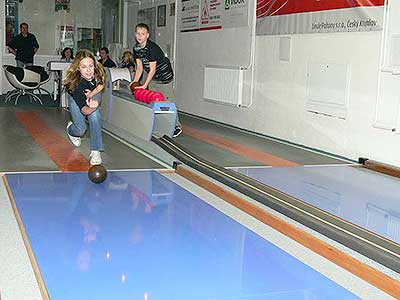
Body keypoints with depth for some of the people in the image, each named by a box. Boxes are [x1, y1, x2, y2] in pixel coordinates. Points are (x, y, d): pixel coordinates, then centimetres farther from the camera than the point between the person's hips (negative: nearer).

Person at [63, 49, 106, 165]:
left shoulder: (98, 72, -33)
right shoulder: (75, 83, -42)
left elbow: (101, 84, -9)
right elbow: (84, 110, -44)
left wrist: (92, 94, -25)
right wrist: (91, 107, -65)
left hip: (93, 94, 2)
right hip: (76, 98, -2)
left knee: (95, 115, -27)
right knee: (80, 130, -7)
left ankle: (95, 151, -19)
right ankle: (70, 129, 33)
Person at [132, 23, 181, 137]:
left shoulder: (152, 48, -24)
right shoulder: (136, 48, 1)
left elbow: (152, 69, -24)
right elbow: (139, 68, 6)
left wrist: (144, 85, -24)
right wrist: (134, 83, -4)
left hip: (165, 76, -8)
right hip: (153, 77, 8)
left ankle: (177, 126, -3)